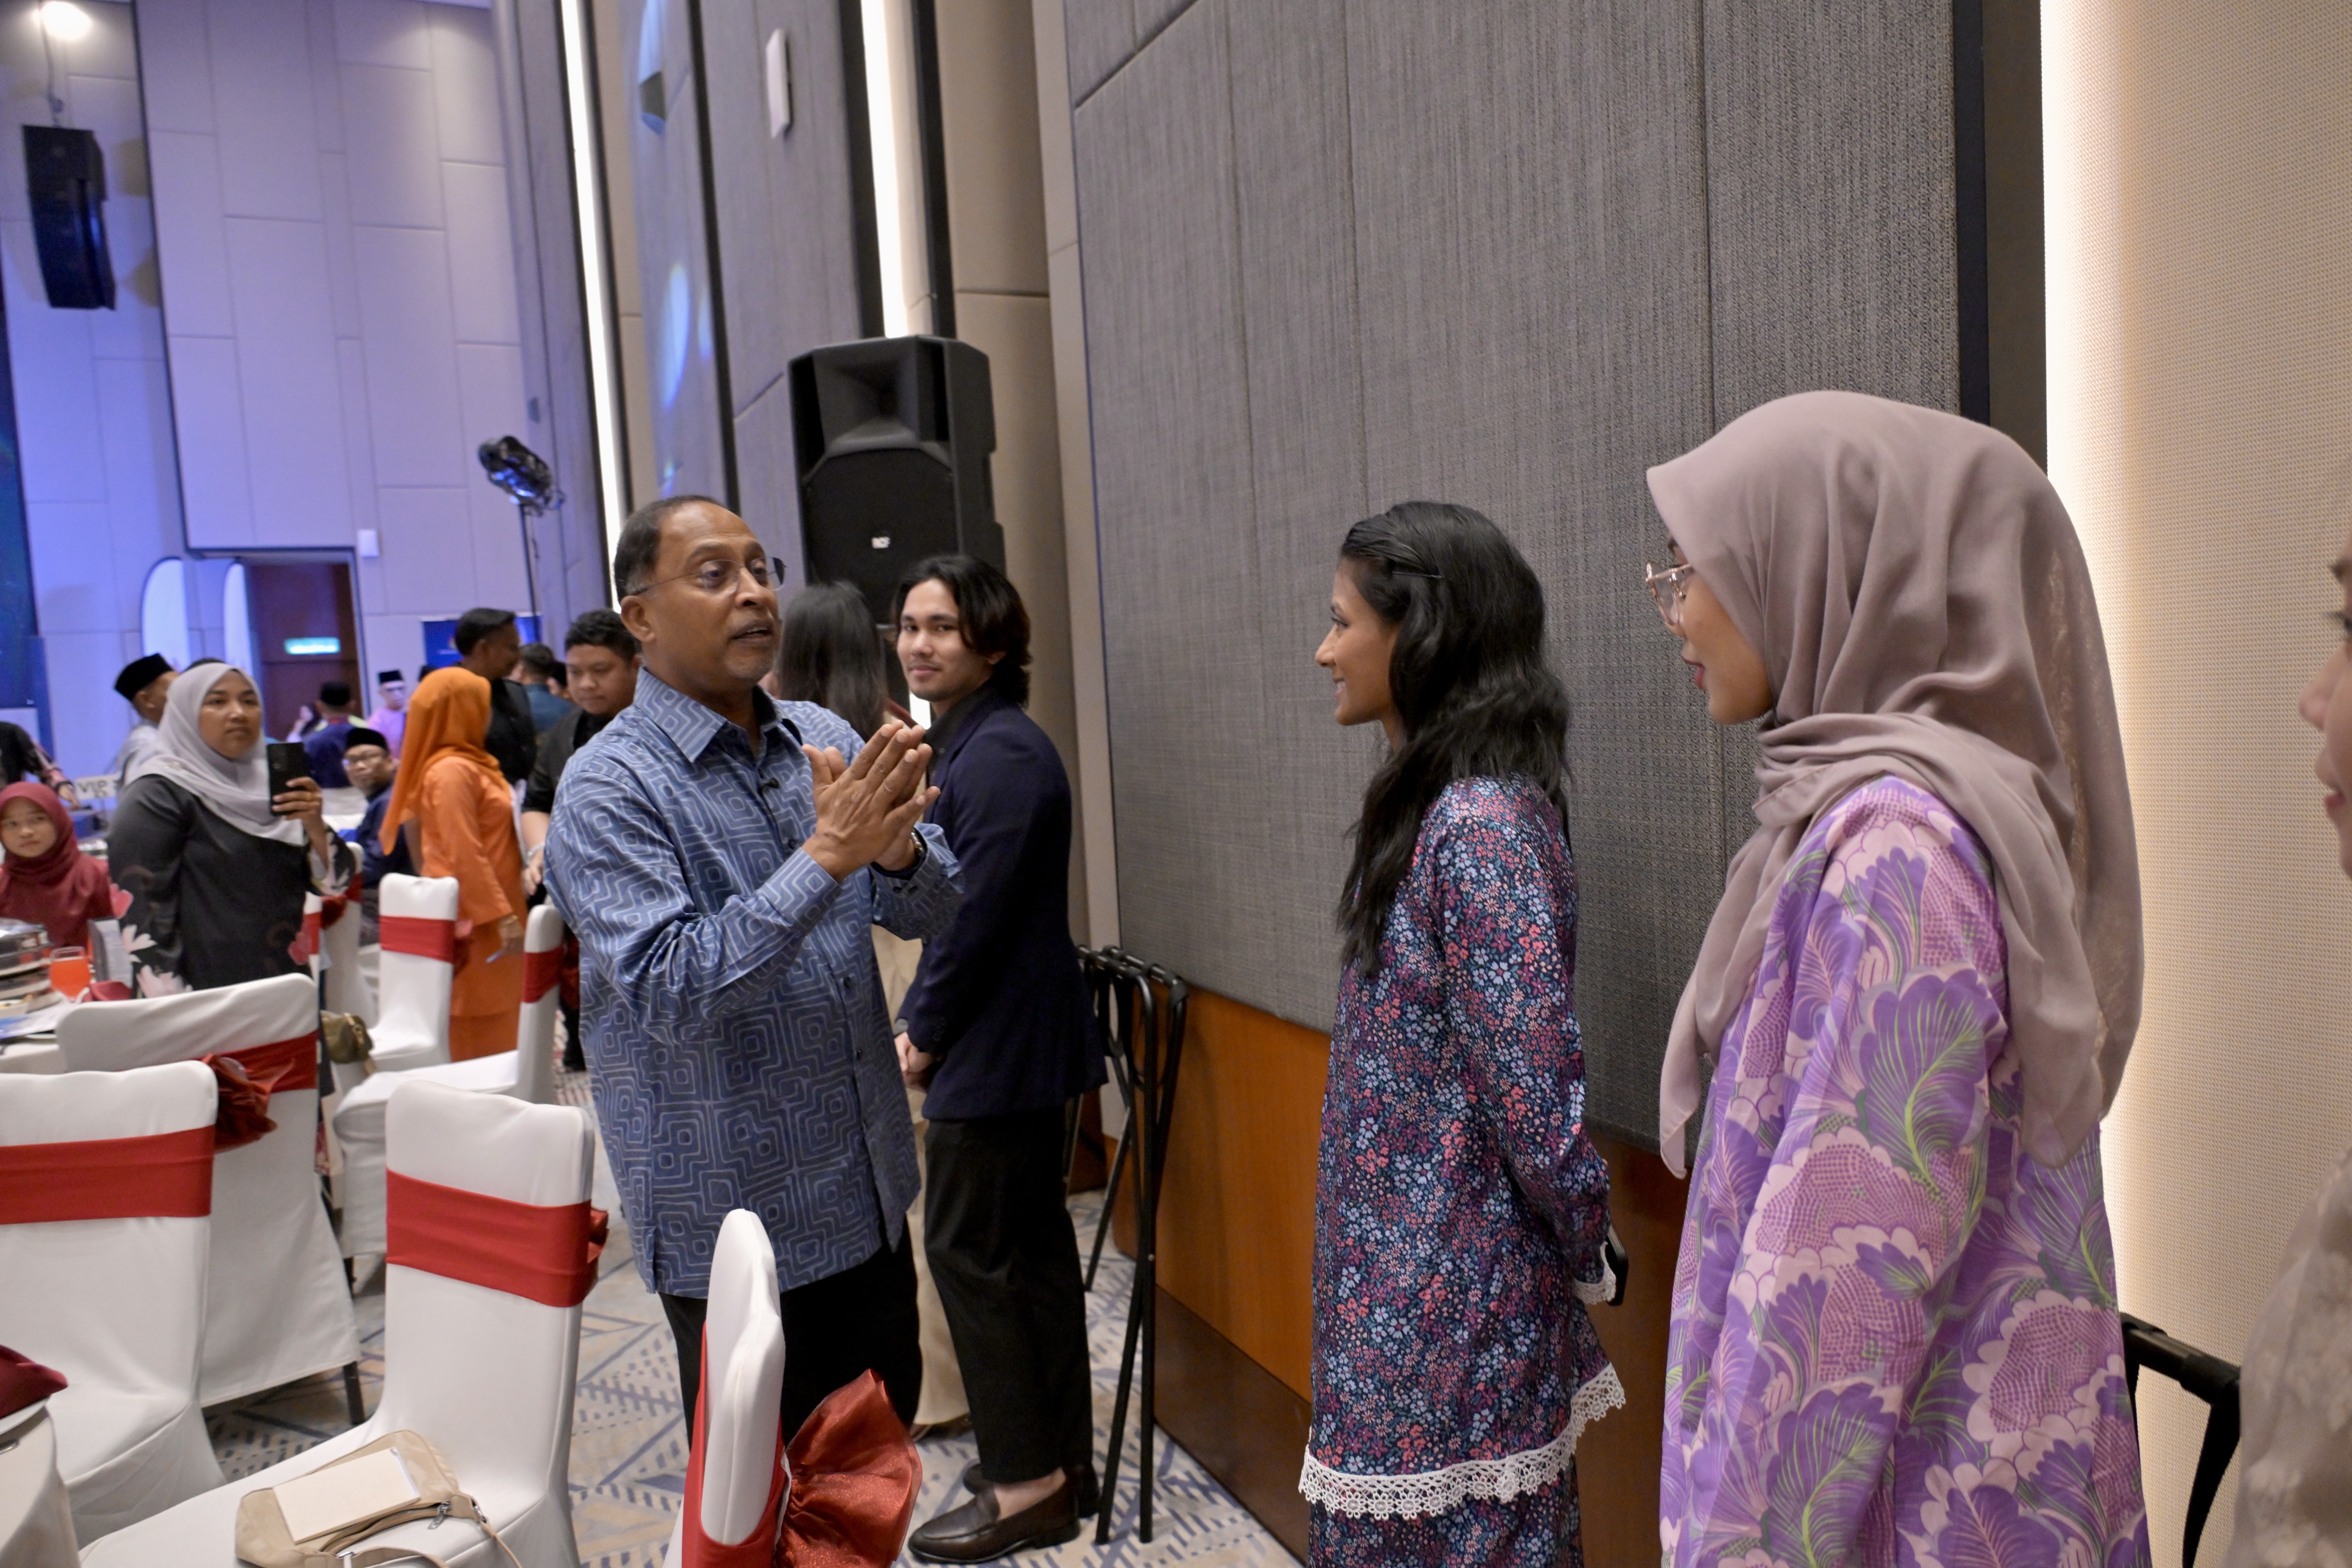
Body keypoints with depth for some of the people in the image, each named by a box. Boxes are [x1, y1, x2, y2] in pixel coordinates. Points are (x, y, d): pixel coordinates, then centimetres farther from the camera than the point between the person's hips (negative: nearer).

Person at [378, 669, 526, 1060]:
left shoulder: (467, 764, 14)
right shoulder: (451, 771, -16)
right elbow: (466, 858, -21)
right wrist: (502, 917, -20)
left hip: (488, 920, 9)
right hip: (475, 925, -9)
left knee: (498, 1029, 13)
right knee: (482, 1034, -3)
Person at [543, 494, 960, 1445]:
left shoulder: (822, 741, 3)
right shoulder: (610, 789, -15)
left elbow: (929, 913, 1)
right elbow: (670, 990, -25)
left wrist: (896, 845, -21)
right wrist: (827, 856, -29)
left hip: (868, 1194, 6)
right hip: (736, 1221, -5)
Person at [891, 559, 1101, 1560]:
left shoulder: (999, 754, -19)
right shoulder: (972, 741, 13)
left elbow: (975, 913, -22)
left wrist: (923, 1030, -10)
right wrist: (930, 1021, 8)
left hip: (994, 1046, -10)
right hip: (1021, 1040, 10)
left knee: (969, 1250, 0)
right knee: (1031, 1244, 15)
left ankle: (1027, 1484, 12)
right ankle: (1064, 1459, 27)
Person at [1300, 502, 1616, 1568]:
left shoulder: (1481, 828, -24)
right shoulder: (1434, 804, 6)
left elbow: (1537, 1088, -22)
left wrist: (1582, 1253, -8)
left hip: (1455, 1289, -9)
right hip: (1410, 1269, 9)